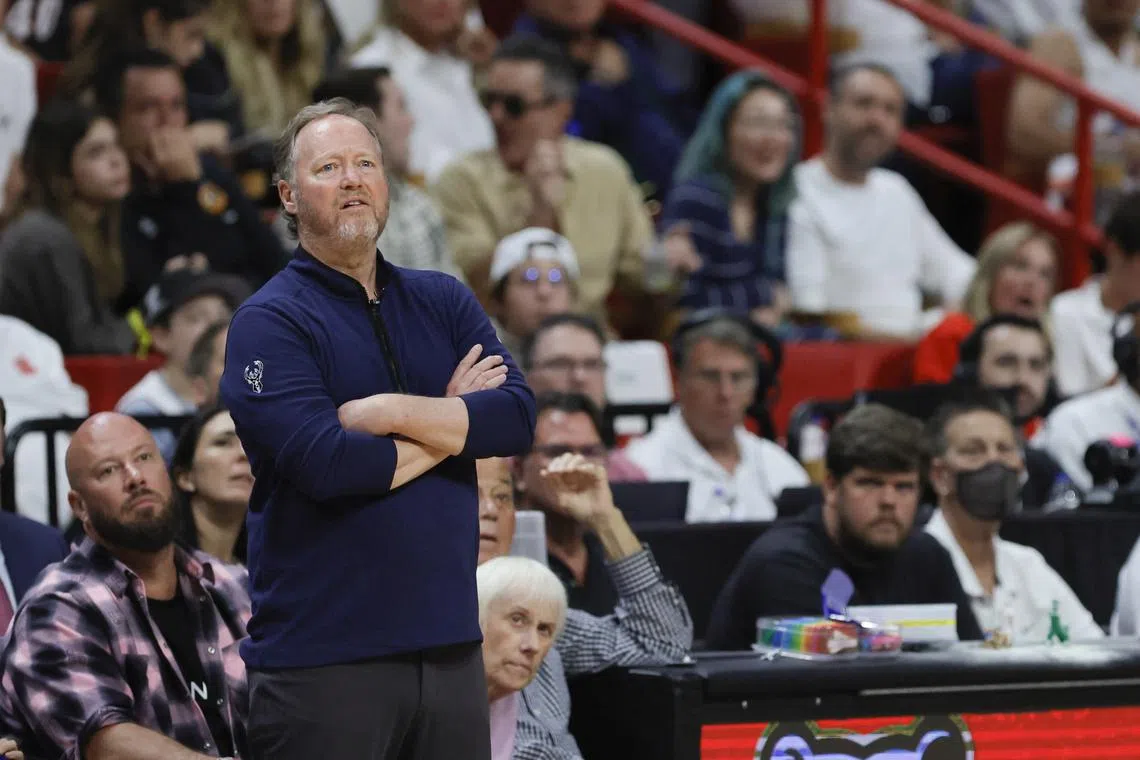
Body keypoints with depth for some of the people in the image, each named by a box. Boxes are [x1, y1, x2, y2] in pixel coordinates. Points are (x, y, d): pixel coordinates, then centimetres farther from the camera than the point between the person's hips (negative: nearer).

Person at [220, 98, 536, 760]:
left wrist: (392, 412, -13)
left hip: (450, 644, 5)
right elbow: (326, 464, -18)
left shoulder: (444, 302, 13)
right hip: (324, 660, -5)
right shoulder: (270, 321, -4)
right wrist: (451, 421, -4)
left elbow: (519, 418, -2)